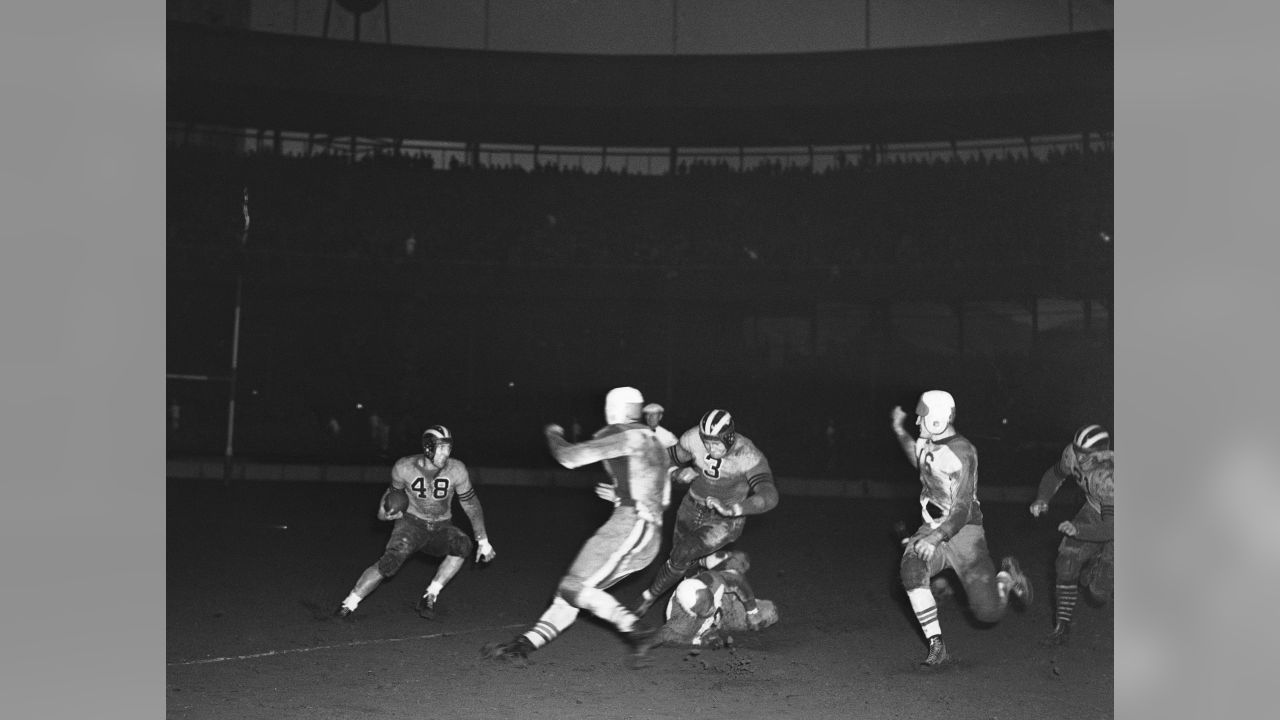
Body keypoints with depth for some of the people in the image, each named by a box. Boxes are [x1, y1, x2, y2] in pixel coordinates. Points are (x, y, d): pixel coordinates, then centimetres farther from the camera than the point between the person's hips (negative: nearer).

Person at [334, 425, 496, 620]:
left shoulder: (456, 470, -13)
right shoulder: (405, 467, -13)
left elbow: (471, 504, -4)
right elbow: (394, 490, 9)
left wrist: (483, 541, -7)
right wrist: (384, 510, -13)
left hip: (441, 527, 2)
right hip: (412, 523, -2)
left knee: (462, 545, -29)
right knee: (390, 561, -26)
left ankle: (431, 596, -19)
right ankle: (348, 604, -10)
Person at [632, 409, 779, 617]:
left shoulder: (748, 456, -28)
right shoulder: (693, 438, -18)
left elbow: (769, 496, -40)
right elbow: (670, 461, 2)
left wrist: (733, 509, -50)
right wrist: (681, 474, -17)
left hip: (725, 520, -5)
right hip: (693, 507, 5)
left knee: (682, 556, -18)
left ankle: (650, 595, 7)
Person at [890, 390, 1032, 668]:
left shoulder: (962, 454, -20)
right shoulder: (924, 443, 3)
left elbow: (962, 510, -25)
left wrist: (935, 538, -41)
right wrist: (899, 431, 31)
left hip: (963, 532, -6)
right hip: (932, 529, 6)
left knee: (988, 611, -6)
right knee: (910, 569, -26)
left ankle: (1007, 577, 30)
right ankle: (937, 648, -16)